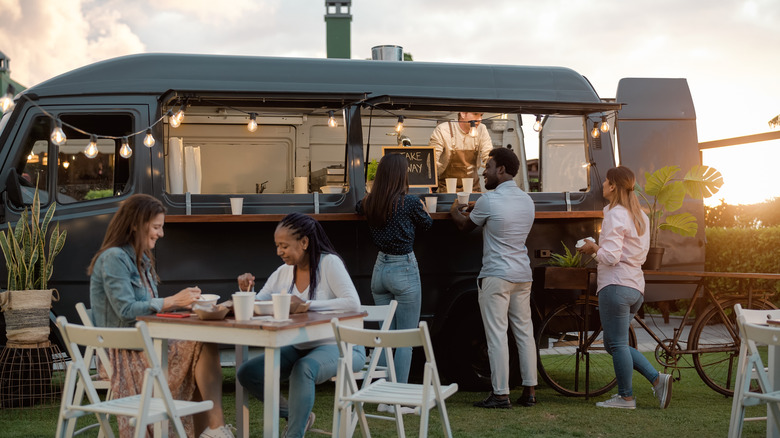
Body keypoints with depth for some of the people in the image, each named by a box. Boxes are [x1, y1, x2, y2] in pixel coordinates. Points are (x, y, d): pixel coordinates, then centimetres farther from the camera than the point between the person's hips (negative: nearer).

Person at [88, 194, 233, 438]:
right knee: (206, 347, -20)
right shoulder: (114, 258, -11)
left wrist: (183, 301, 1)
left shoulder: (141, 259, 18)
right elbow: (127, 310, -18)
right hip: (124, 352, -9)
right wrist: (173, 302, -16)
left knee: (204, 349, -15)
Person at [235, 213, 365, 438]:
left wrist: (307, 305, -29)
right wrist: (246, 291, -12)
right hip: (301, 349, 7)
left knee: (303, 368, -38)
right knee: (247, 373, -9)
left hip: (339, 347, -7)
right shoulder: (283, 273, 5)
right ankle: (298, 415, 6)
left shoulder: (329, 263, -12)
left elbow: (353, 303, -25)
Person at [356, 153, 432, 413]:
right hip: (404, 270, -6)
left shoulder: (370, 204, 1)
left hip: (380, 269, 6)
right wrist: (421, 206, 24)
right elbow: (427, 224, 6)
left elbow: (359, 207, 26)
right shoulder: (409, 202, -14)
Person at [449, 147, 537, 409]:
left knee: (497, 335, -5)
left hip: (496, 277, -7)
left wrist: (455, 211, 25)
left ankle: (500, 394, -4)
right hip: (522, 275, 7)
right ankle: (529, 391, 13)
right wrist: (475, 210, 32)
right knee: (524, 332, 10)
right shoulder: (527, 200, 11)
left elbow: (465, 227, 4)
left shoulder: (489, 201, -12)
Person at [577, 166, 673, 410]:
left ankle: (626, 397, 6)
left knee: (617, 344, 0)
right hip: (636, 287, 10)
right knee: (614, 344, 16)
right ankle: (658, 379, 9)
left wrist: (593, 248, 0)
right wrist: (600, 247, 19)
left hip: (615, 286, -10)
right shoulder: (640, 216, 17)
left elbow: (610, 257, -19)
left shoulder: (615, 215, -12)